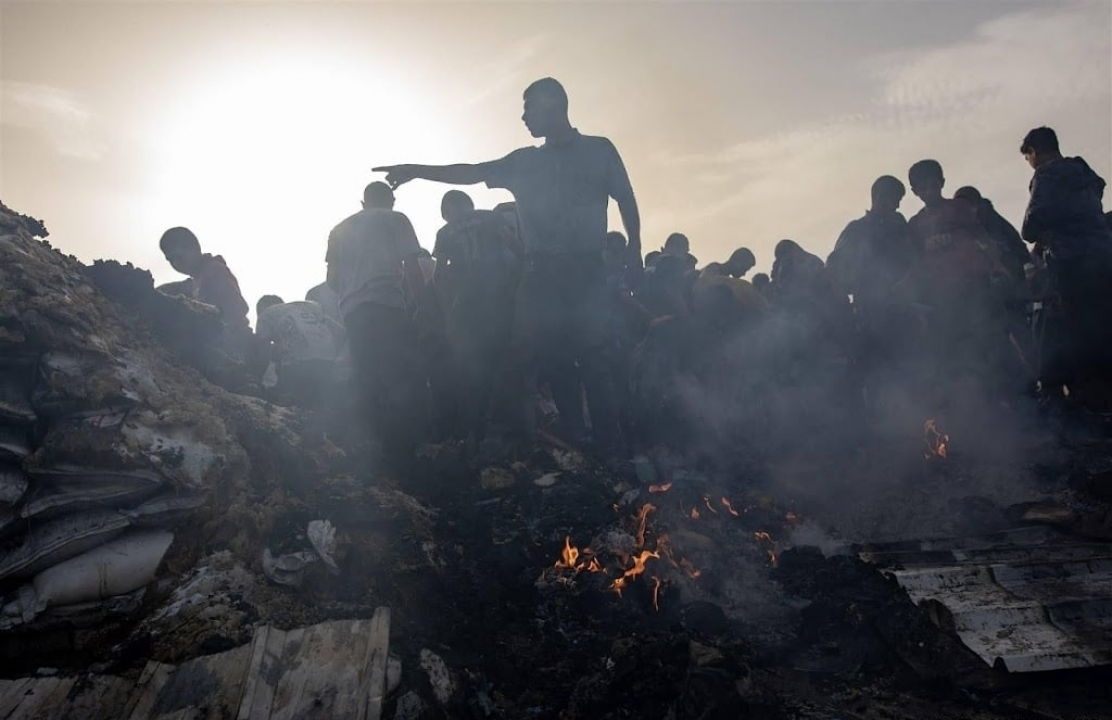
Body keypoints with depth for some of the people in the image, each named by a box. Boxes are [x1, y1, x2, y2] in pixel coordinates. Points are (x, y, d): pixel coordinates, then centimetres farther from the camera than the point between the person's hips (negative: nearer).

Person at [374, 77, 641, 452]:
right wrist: (417, 170, 6)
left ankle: (608, 441, 0)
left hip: (587, 271, -3)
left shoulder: (599, 150, 8)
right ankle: (575, 439, 11)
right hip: (542, 273, 4)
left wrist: (634, 247, -7)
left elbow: (625, 199, 6)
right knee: (552, 356, 1)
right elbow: (471, 173, 13)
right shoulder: (524, 161, 16)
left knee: (592, 356, -8)